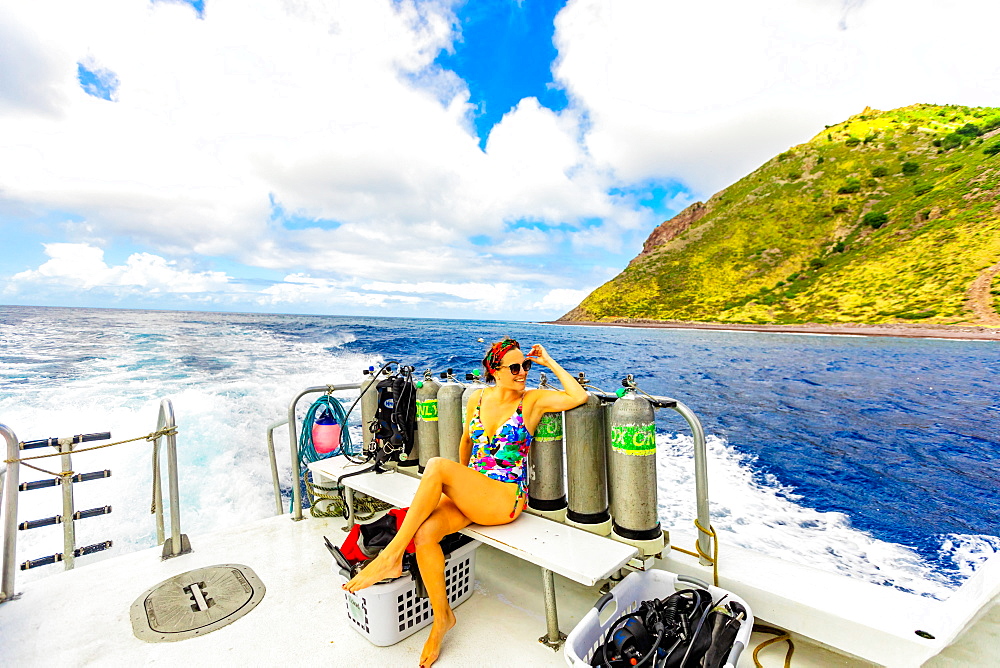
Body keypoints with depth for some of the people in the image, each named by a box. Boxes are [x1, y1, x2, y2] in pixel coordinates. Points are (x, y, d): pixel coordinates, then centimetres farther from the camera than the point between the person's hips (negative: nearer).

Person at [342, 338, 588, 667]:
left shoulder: (533, 400, -4)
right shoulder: (478, 398, 7)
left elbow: (579, 396, -19)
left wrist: (550, 362, -11)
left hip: (506, 498, -5)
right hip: (469, 495, 5)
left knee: (437, 466, -27)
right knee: (424, 534, -23)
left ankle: (391, 556, -19)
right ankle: (442, 616, 1)